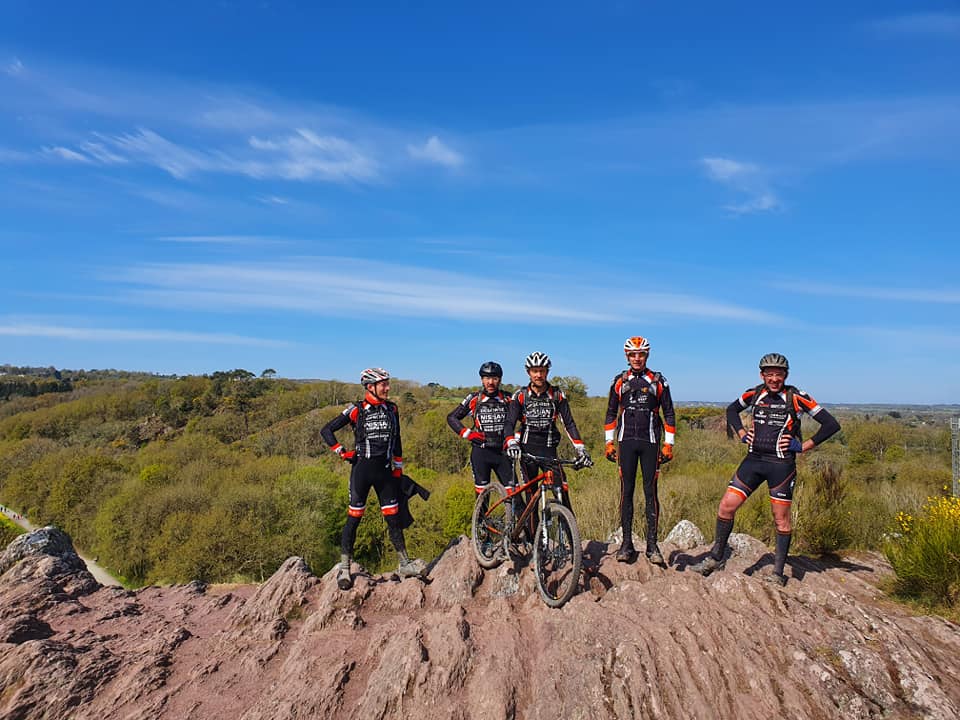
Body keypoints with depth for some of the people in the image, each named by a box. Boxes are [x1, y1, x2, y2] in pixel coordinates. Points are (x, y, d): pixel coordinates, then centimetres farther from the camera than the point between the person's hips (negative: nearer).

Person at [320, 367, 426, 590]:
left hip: (384, 470, 3)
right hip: (362, 469, -3)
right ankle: (344, 567, 13)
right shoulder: (357, 410, -6)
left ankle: (405, 564, 13)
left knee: (393, 517, 5)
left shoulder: (391, 409, 7)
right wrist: (342, 452, -7)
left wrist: (398, 469, 13)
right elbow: (326, 431, -2)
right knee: (354, 517, 2)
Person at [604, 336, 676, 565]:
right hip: (626, 442, 1)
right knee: (626, 491, 1)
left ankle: (652, 544, 6)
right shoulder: (619, 381, 8)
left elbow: (669, 414, 7)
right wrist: (609, 442, 6)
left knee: (650, 492, 0)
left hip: (650, 442, -1)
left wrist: (668, 444, 1)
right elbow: (611, 413, 13)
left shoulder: (658, 381, 5)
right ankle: (627, 542, 7)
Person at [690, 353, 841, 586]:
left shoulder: (796, 398, -8)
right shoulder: (754, 394, 4)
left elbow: (831, 424, -6)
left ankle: (778, 573, 18)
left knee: (781, 520, 5)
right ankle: (715, 558, 12)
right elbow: (732, 410, 23)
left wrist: (804, 446, -7)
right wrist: (742, 434, 10)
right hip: (753, 460, 4)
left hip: (781, 464, -4)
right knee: (727, 506, -1)